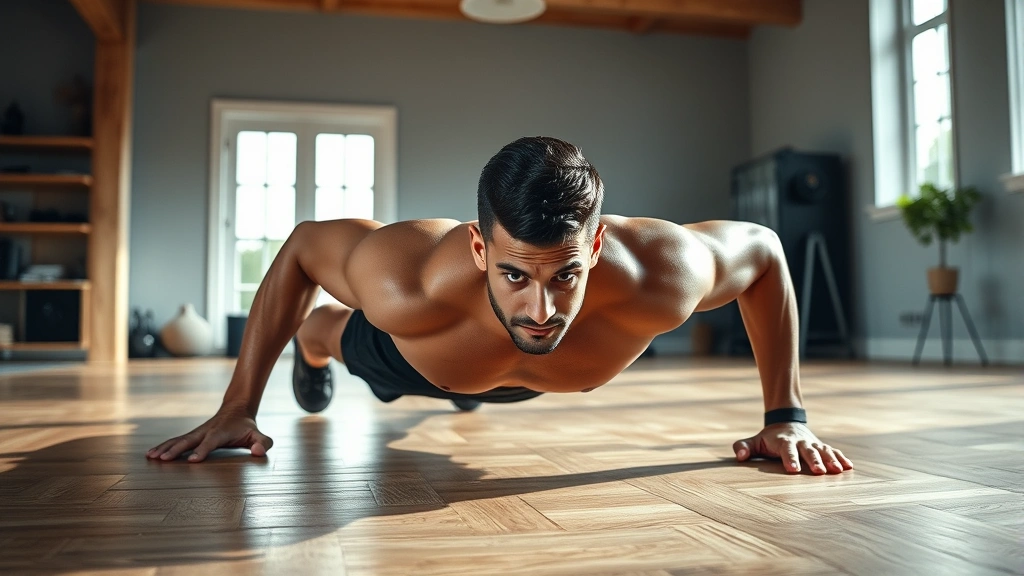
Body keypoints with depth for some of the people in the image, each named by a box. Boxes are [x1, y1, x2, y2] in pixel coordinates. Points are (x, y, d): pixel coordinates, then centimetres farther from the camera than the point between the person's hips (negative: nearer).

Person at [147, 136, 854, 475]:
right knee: (349, 336, 35)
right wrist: (238, 407, -24)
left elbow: (763, 249, -24)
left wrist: (787, 415, -24)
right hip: (418, 354, -2)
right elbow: (302, 245, -27)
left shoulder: (659, 276, -47)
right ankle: (315, 340, 71)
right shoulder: (407, 283, -49)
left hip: (538, 374, 3)